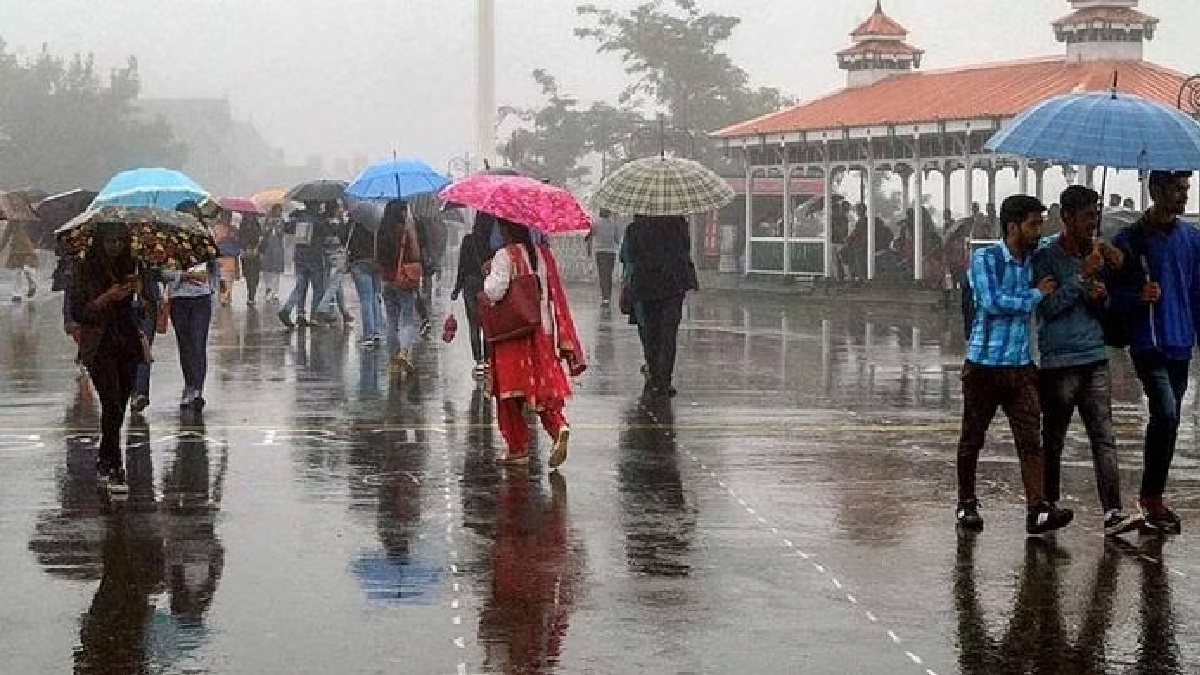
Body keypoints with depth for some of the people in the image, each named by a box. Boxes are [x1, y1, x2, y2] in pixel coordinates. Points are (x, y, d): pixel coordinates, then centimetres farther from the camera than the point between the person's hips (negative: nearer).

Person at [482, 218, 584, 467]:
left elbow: (495, 291, -21)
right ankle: (558, 425, -15)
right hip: (543, 331, 5)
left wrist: (488, 274, -3)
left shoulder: (505, 256, -13)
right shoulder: (544, 253, 6)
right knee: (542, 387, 11)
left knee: (511, 394, 6)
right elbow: (556, 295, 8)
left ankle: (518, 447, 11)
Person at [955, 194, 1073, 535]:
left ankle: (1038, 510, -12)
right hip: (984, 363, -4)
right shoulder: (985, 258, -7)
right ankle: (966, 504, 21)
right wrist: (1036, 295, -9)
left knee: (1031, 438, -6)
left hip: (1021, 365, 5)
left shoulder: (1035, 261, 10)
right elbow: (991, 302, -19)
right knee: (972, 438, 7)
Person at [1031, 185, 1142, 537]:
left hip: (1095, 359, 5)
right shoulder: (1045, 256, -6)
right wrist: (1083, 276, -19)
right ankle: (1049, 507, 17)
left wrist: (1100, 297, -2)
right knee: (1053, 440, 5)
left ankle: (1112, 512, -9)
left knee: (1104, 438, -3)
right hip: (1058, 362, -5)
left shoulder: (1095, 252, 14)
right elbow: (1048, 307, -15)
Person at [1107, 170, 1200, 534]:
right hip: (1148, 343, -5)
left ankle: (1151, 497, 21)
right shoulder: (1129, 240, -3)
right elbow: (1112, 296, -2)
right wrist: (1139, 296, -20)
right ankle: (1152, 495, -6)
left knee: (1167, 421, 10)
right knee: (1166, 414, -18)